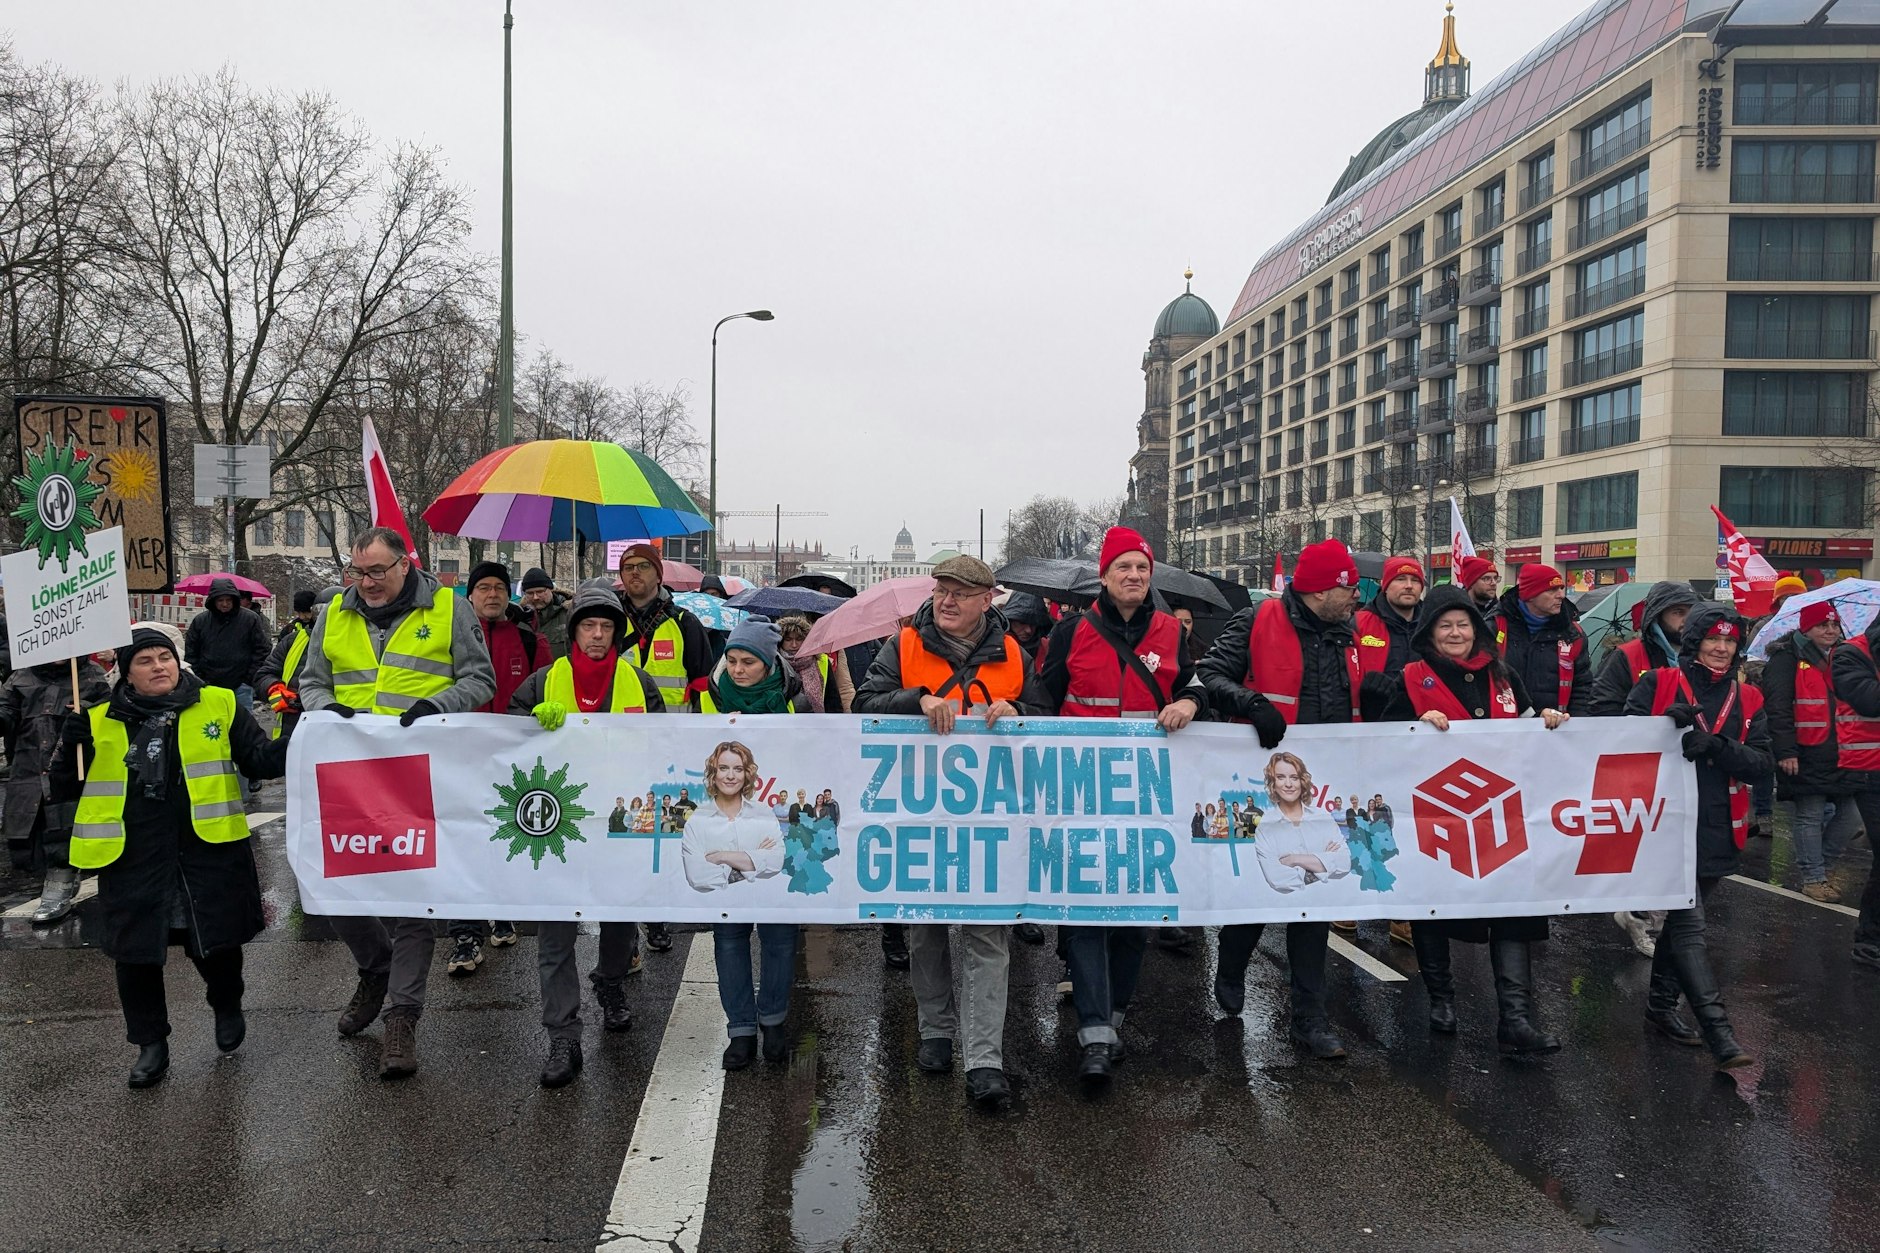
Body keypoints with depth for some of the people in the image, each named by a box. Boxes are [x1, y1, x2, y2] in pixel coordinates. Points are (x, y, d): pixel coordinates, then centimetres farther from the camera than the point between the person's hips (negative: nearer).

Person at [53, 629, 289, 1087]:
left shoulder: (219, 705, 4)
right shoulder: (100, 723, 8)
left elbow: (260, 760, 5)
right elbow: (66, 789, 11)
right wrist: (73, 749, -8)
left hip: (209, 852, -1)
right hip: (132, 860, 1)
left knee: (217, 942, 8)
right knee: (135, 952, 8)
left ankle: (227, 1007, 39)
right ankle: (150, 1044, 28)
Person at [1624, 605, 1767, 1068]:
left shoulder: (1747, 700, 9)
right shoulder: (1658, 684, -1)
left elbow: (1760, 763, -2)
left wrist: (1715, 744, -20)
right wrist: (1666, 723, -26)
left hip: (1717, 832, 5)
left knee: (1681, 920, 17)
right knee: (1688, 926, -11)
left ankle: (1661, 1004, 32)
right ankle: (1718, 1032, -12)